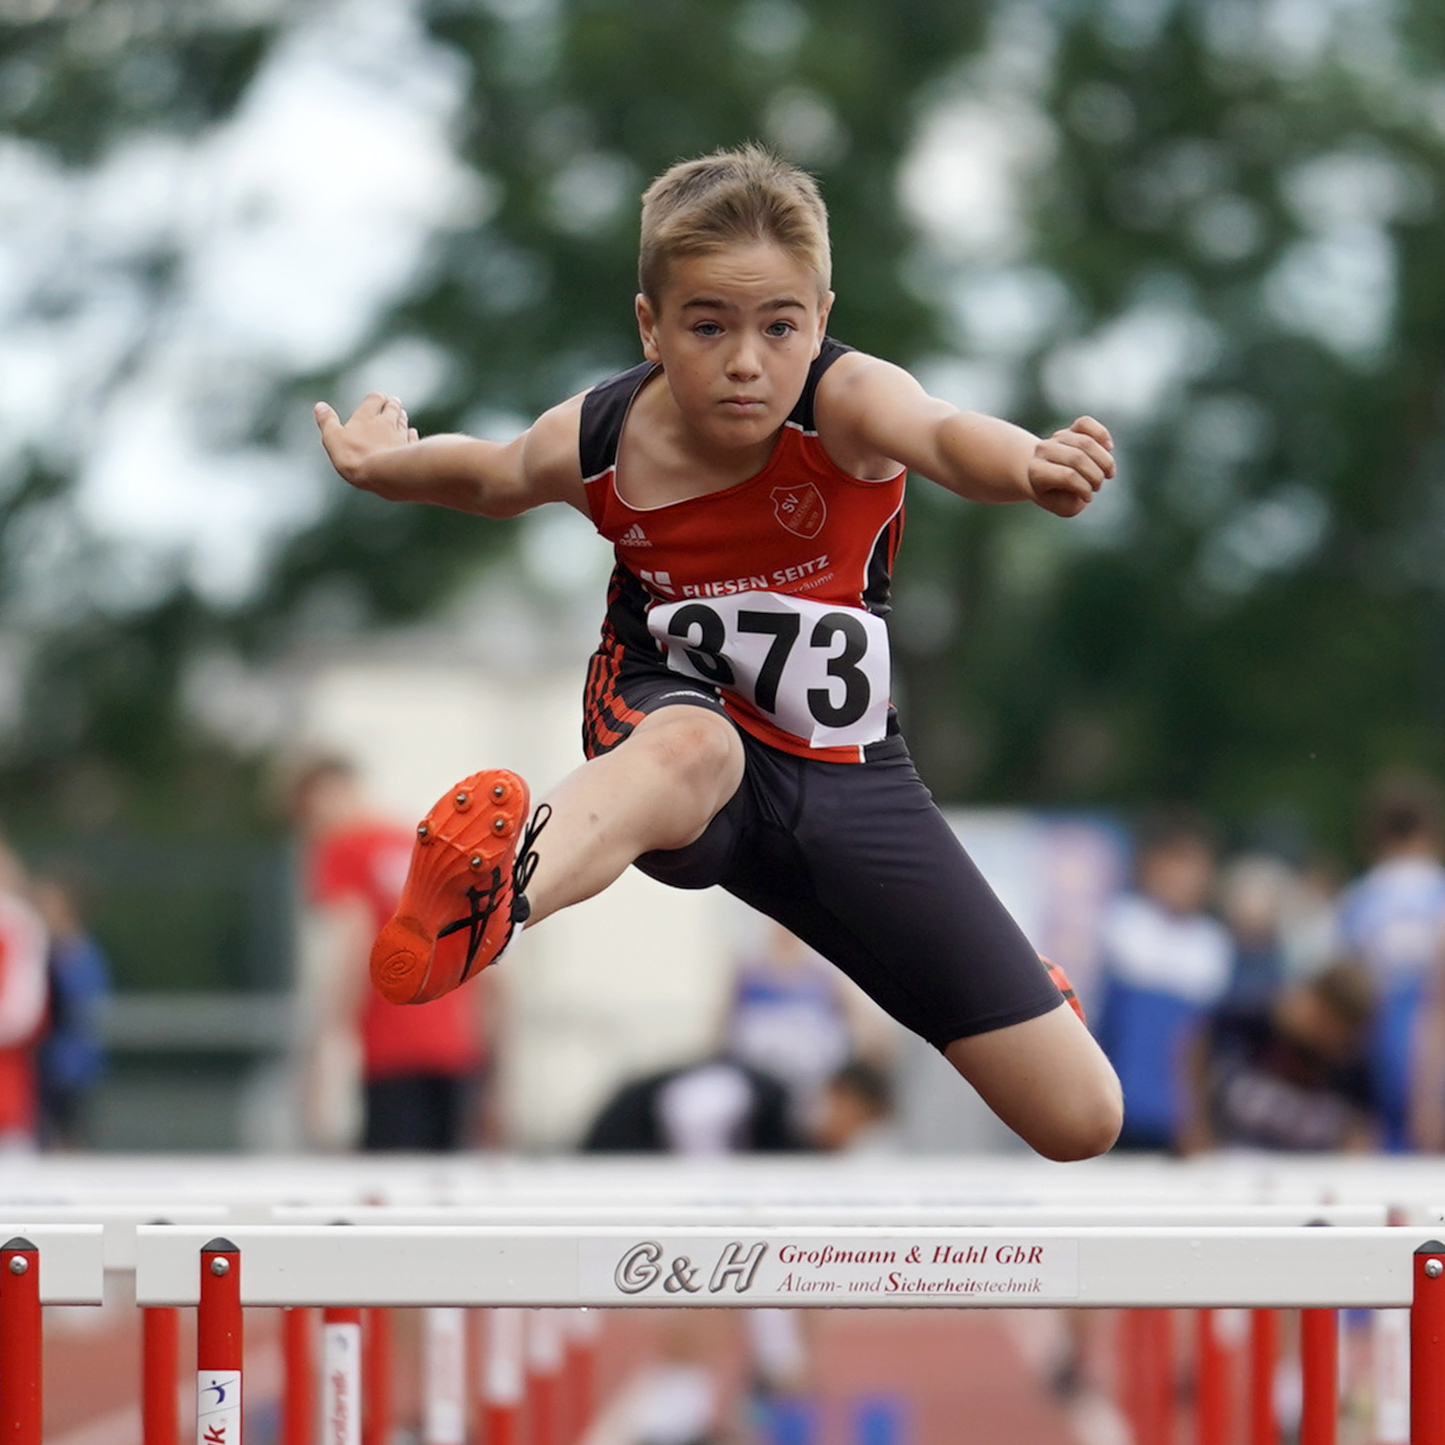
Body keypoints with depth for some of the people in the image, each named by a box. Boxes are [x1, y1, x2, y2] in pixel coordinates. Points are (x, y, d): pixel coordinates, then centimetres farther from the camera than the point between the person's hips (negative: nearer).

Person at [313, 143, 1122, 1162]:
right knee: (690, 744, -45)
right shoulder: (592, 445, -13)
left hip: (849, 774, 1)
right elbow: (486, 477, 15)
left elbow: (942, 436, -49)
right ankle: (487, 905, -79)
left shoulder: (844, 400, -22)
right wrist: (383, 466, 3)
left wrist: (1034, 467, -69)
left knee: (1082, 1119, -2)